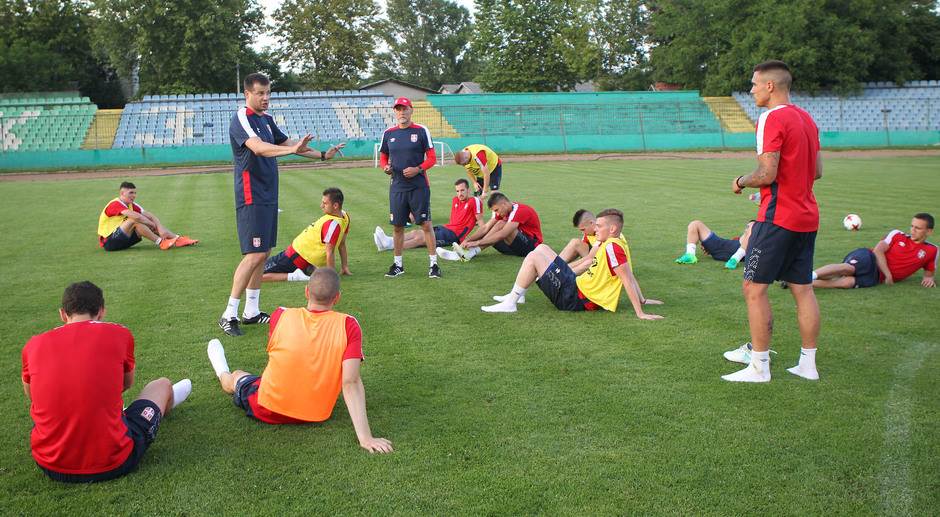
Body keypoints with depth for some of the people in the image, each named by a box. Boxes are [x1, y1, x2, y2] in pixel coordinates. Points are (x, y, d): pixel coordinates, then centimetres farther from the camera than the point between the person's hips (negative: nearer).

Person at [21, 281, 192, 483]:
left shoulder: (33, 345, -1)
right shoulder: (119, 334, -6)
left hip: (50, 466, 3)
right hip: (111, 465, -2)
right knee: (162, 384, 22)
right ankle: (164, 404, 59)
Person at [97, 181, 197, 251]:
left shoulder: (131, 205, 7)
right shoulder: (115, 204, -19)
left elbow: (149, 215, -4)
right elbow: (136, 216, -32)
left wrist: (160, 228, -19)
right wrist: (152, 224, -18)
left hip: (122, 240, 8)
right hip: (109, 242, -8)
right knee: (135, 220, -27)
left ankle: (177, 239, -14)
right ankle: (161, 242, -23)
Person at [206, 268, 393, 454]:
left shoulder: (280, 315, -13)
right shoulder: (348, 325, -18)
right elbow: (351, 383, -23)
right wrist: (365, 438, -24)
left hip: (268, 411, 0)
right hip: (317, 416, 1)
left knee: (236, 376, 30)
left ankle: (222, 373, 62)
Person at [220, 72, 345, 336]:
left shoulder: (266, 119, 14)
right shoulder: (241, 119, -14)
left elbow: (286, 143, 25)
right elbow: (258, 147, -32)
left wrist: (322, 154, 21)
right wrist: (293, 149, -47)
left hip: (268, 196, 9)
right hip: (251, 197, -9)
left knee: (264, 253, 10)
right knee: (254, 255, -12)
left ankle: (251, 311, 18)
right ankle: (229, 315, -5)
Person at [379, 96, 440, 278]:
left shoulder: (421, 131, -1)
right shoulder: (388, 133, 9)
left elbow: (432, 158, -1)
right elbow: (383, 157, 18)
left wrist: (418, 169, -17)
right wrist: (385, 167, -5)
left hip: (419, 186, -3)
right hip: (397, 186, 3)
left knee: (426, 224, -5)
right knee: (398, 226, 8)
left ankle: (433, 264, 1)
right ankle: (398, 264, 20)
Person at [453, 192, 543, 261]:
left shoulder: (520, 211, -22)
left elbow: (502, 235, -31)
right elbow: (486, 228, -2)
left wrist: (477, 242, -34)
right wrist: (468, 240, -17)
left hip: (532, 245, -8)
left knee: (501, 224, -27)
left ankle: (473, 251, -33)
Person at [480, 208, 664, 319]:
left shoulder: (612, 246, -21)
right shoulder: (608, 244, 7)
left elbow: (628, 280, -25)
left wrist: (640, 313, -28)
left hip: (575, 299, -10)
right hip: (577, 285, 10)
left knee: (533, 257, -14)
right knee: (542, 248, 16)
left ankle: (510, 304, -5)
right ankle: (518, 294, 19)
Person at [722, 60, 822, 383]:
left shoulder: (771, 118, -14)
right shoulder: (806, 118, 14)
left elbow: (767, 174, -20)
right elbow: (817, 171, 18)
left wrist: (741, 182, -3)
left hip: (778, 217, -9)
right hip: (807, 217, 9)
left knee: (754, 288, -3)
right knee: (803, 289, 12)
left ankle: (759, 367, 0)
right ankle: (808, 365, 18)